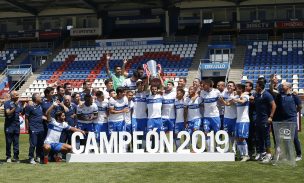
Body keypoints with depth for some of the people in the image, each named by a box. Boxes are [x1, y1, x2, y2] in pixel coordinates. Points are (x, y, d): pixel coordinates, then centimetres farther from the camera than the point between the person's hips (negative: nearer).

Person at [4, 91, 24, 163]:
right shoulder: (7, 103, -6)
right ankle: (8, 157, 13)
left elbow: (22, 112, 15)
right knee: (8, 142, 3)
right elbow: (8, 113, -16)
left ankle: (16, 157, 11)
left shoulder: (19, 103, 9)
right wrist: (15, 106, -23)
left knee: (16, 142, 6)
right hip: (9, 125, -4)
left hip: (17, 125, 4)